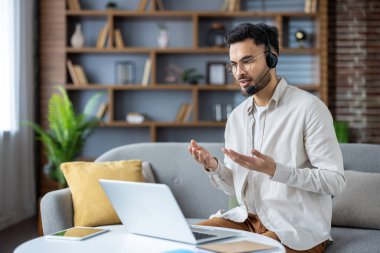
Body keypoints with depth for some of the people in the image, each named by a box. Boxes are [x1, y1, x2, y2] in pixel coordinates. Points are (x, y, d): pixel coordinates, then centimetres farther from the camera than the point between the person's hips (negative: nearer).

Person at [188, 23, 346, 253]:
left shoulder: (308, 107, -12)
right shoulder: (236, 116, 9)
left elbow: (335, 181, -15)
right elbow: (234, 187, 13)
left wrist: (275, 170, -26)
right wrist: (214, 167, -9)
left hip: (298, 227, -6)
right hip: (249, 218, 6)